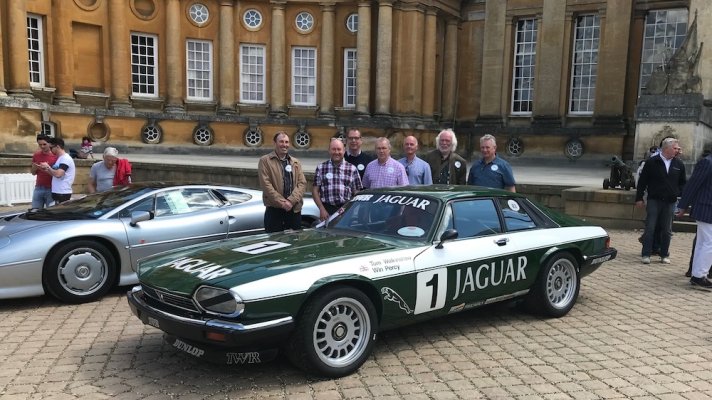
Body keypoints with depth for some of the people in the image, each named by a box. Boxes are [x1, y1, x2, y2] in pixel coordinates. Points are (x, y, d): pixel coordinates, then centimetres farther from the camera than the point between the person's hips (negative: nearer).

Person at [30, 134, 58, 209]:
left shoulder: (56, 155, -5)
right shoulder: (36, 155, 9)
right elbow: (33, 173, 17)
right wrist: (34, 167, -5)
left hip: (51, 189, -4)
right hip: (38, 188, 4)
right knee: (35, 211, 4)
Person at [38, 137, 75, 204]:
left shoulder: (66, 159, -15)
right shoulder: (60, 158, 17)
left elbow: (58, 174, -24)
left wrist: (48, 167, -10)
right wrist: (45, 169, 8)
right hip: (57, 192, 10)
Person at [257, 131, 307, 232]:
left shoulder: (296, 162, 15)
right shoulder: (265, 161, 1)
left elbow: (302, 183, 3)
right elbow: (266, 184, -9)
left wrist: (291, 200, -12)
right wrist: (282, 202, -15)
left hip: (294, 209, 4)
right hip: (274, 209, -4)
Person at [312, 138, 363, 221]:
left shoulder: (352, 169, 8)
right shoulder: (321, 168, 8)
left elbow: (357, 193, 8)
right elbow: (315, 190, 5)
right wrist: (322, 209, -5)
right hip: (327, 210, 0)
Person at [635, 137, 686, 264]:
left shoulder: (679, 164, 6)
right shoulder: (652, 162, -3)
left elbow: (683, 182, 17)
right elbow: (642, 181, 0)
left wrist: (680, 193, 1)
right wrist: (639, 198, -2)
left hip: (670, 202, 3)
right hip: (654, 200, -3)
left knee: (667, 230, 8)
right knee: (650, 228, -2)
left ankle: (665, 255, 18)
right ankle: (646, 254, 2)